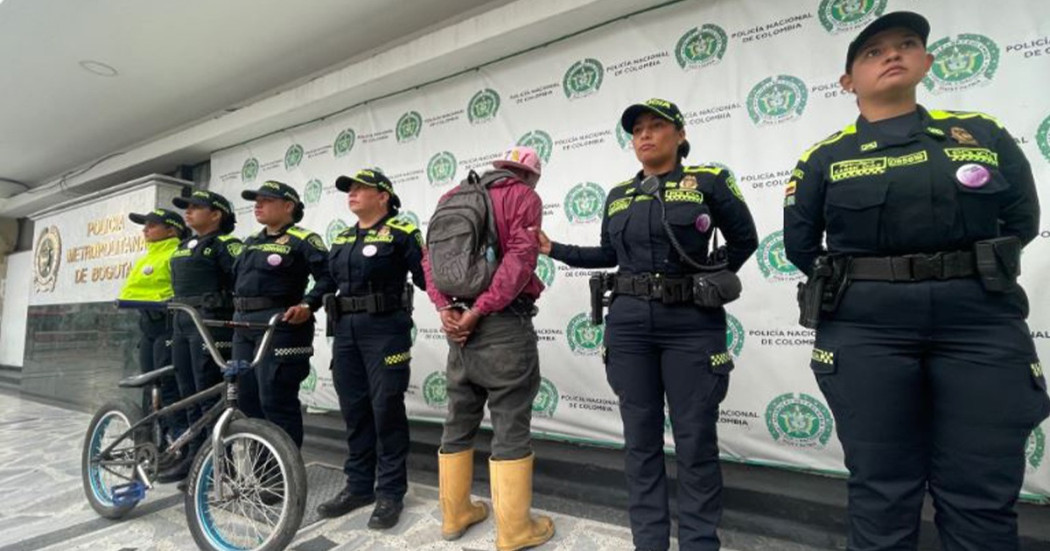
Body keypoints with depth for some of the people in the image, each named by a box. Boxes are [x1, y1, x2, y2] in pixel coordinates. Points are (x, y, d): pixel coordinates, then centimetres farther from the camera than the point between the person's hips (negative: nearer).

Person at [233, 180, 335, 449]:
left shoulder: (302, 240, -6)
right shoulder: (251, 242, 20)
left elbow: (329, 276, -14)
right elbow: (237, 279, 27)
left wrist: (307, 305, -25)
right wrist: (236, 310, 15)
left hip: (280, 326, -9)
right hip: (244, 326, 9)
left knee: (277, 401, -6)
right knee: (246, 399, 13)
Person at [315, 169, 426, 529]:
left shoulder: (401, 233, -5)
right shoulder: (342, 240, 17)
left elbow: (425, 278, -13)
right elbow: (330, 282, 21)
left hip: (385, 329, -7)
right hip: (346, 330, 7)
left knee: (386, 410, 0)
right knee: (354, 410, 13)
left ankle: (390, 492, 14)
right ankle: (358, 485, 28)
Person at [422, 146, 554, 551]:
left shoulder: (453, 197, 18)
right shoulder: (524, 196, 0)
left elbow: (430, 257, 6)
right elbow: (520, 258, -16)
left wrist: (446, 309, -4)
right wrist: (478, 311, -17)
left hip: (459, 323, 6)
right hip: (504, 322, -6)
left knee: (459, 421, 15)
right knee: (511, 425, 2)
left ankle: (455, 514, 29)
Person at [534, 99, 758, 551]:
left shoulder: (710, 180, 1)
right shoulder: (618, 196, 12)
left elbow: (744, 239, 9)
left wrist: (706, 279, 2)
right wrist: (554, 249, 17)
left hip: (692, 325, -3)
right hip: (628, 325, 4)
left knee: (695, 442, 4)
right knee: (640, 440, 10)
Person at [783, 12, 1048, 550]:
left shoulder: (983, 133, 12)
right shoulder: (825, 158, 5)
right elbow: (801, 247, 7)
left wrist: (972, 273, 11)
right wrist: (855, 286, 6)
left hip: (983, 323, 2)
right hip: (863, 331, -2)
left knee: (982, 494, 6)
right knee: (881, 489, 5)